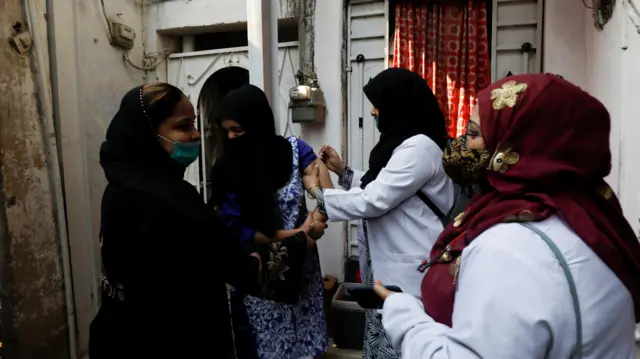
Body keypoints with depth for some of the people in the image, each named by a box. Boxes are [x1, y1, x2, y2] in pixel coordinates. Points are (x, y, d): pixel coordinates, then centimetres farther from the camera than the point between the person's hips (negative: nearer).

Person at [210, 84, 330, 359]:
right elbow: (234, 230, -11)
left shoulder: (295, 149, -6)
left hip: (301, 267, 2)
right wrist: (290, 236, -17)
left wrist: (317, 219, -29)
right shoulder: (226, 170, -9)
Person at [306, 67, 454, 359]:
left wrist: (319, 193, -10)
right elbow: (381, 189, 18)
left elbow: (372, 201, -22)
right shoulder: (404, 143, 13)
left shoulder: (420, 147, -19)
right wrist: (343, 171, 10)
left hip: (409, 271, -9)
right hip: (390, 266, 10)